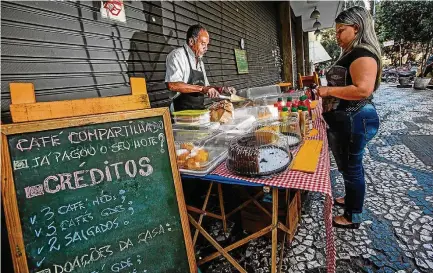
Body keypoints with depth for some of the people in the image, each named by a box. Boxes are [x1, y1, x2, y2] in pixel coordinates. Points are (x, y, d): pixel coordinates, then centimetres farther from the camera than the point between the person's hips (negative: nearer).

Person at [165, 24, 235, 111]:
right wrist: (201, 88, -22)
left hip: (200, 110, 8)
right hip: (184, 112, -7)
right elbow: (172, 85, -22)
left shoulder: (200, 61, 19)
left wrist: (222, 89, 11)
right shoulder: (177, 55, -6)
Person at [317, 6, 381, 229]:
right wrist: (327, 90, 13)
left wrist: (329, 90, -20)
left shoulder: (363, 54, -16)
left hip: (354, 120, -10)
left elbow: (363, 89, -28)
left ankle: (353, 217, 18)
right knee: (349, 165, 22)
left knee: (351, 168, 1)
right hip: (346, 120, 10)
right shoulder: (351, 54, 17)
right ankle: (350, 199, 42)